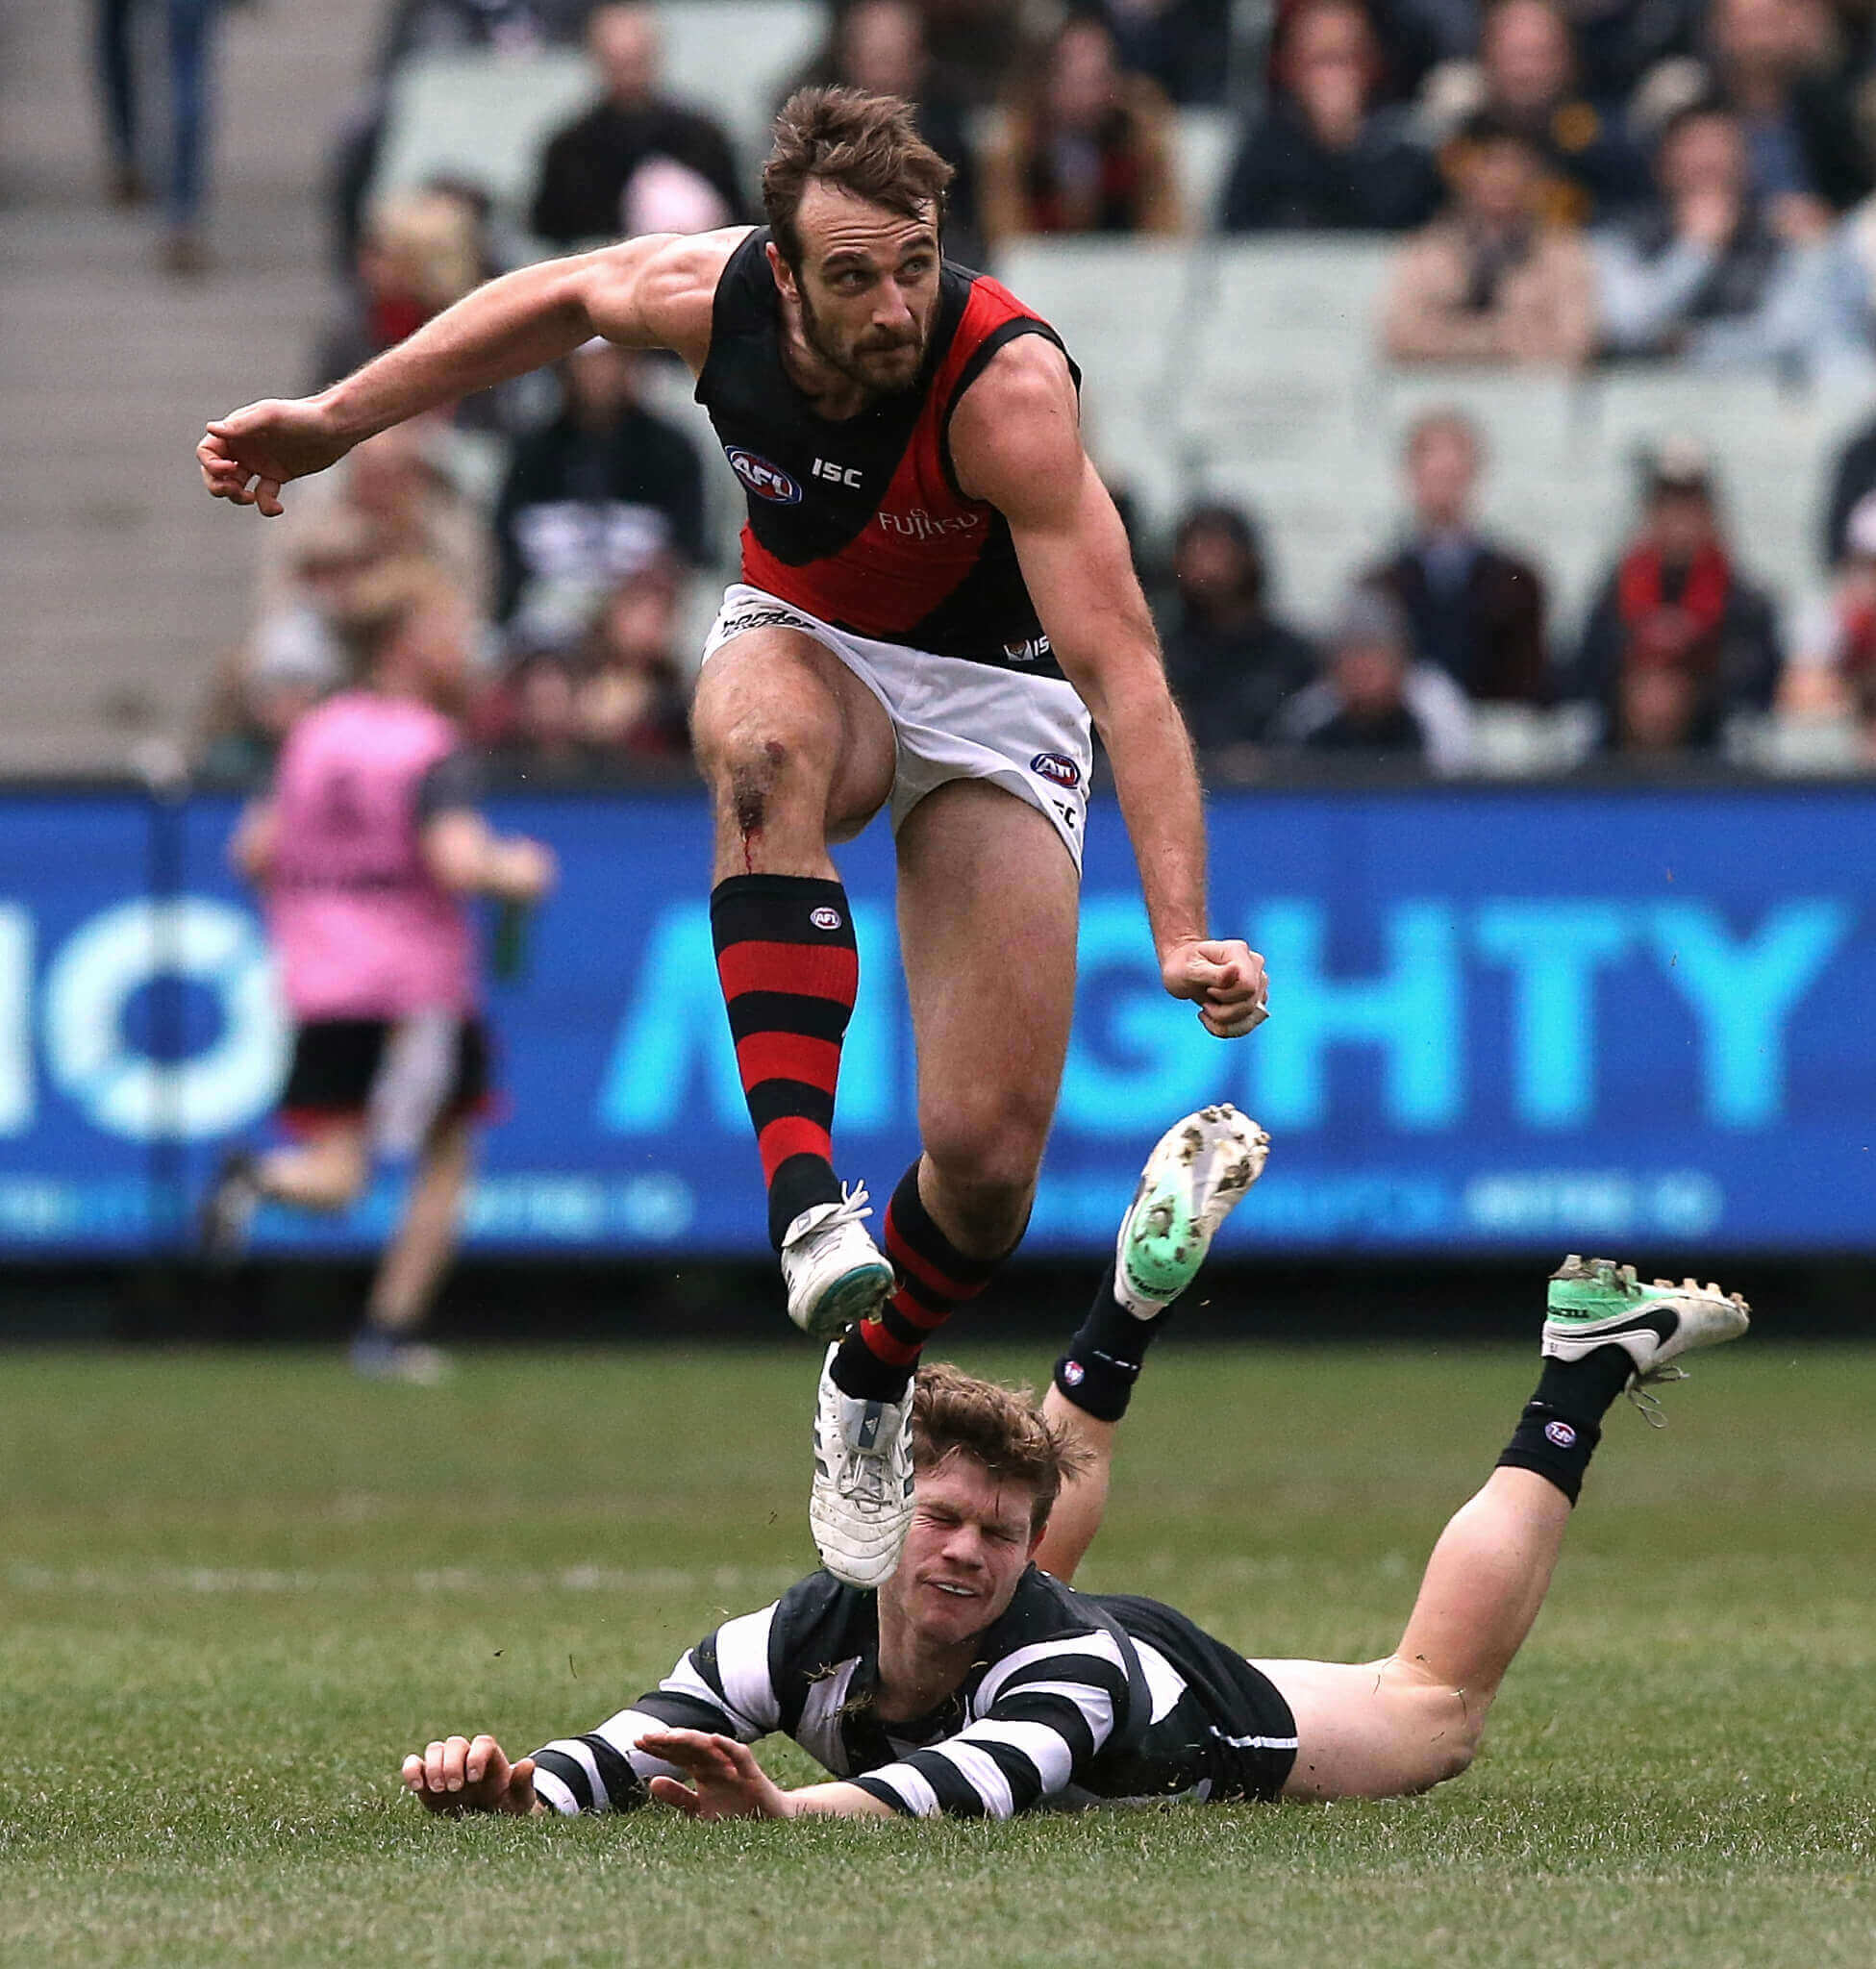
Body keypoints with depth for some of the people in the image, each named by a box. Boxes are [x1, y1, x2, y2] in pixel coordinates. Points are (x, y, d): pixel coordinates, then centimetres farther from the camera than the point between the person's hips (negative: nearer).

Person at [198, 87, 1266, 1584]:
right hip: (805, 641, 2)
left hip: (994, 695, -2)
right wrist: (337, 419, 11)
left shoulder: (1007, 382, -33)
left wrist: (1183, 936, -47)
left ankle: (869, 1387, 21)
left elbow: (1126, 675, -37)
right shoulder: (712, 297, -21)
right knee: (764, 744, -39)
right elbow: (570, 295, 6)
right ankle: (802, 1187, -46)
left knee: (990, 1153, -13)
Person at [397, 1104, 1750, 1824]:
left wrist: (783, 1811, -87)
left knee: (1440, 1701, 20)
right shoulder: (802, 1641, -40)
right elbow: (620, 1756, -46)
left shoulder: (1063, 1665, -49)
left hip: (1200, 1711, -3)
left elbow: (971, 1788, -69)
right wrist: (505, 1784, -69)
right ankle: (1142, 1293, 51)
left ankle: (1587, 1366, 32)